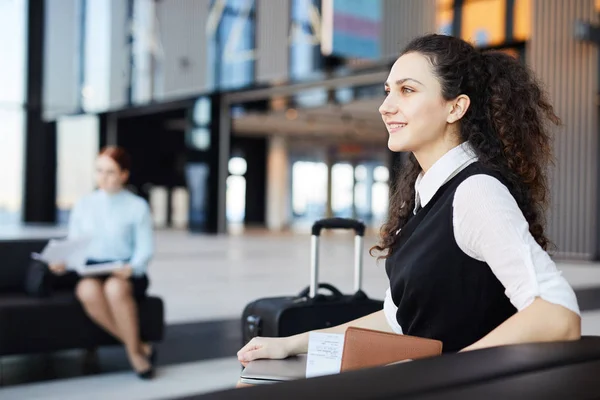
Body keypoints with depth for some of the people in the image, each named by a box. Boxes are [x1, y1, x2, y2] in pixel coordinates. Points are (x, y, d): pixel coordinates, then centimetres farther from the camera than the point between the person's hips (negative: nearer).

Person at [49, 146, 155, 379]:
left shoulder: (137, 207, 4)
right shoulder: (83, 206, 13)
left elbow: (145, 249, -2)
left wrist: (131, 268, -22)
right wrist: (62, 262, -12)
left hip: (126, 274, -2)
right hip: (91, 271, 2)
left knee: (115, 288, -39)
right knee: (87, 290, -35)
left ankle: (134, 351, -16)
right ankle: (138, 346, -18)